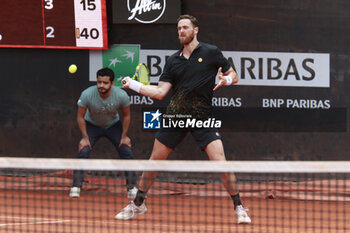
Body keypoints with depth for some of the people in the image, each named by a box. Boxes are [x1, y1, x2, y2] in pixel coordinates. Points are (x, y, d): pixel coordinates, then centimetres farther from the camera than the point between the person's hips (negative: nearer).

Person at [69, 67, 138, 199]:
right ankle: (76, 187, -11)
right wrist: (85, 138, -17)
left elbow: (126, 116, -8)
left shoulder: (121, 95, -28)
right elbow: (80, 117, -15)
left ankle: (132, 188, 2)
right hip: (92, 125, -1)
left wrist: (124, 136, -8)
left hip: (114, 125, 1)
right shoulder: (87, 95, -30)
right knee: (83, 152, -21)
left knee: (126, 152, -11)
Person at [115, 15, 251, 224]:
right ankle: (138, 204, 24)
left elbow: (234, 76, 6)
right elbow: (160, 92, 5)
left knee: (220, 162, -15)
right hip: (176, 116, 4)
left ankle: (239, 207, -3)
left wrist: (226, 79, -17)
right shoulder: (173, 61, 9)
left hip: (202, 118, -4)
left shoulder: (211, 53, 0)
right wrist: (133, 85, -4)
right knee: (155, 160, 7)